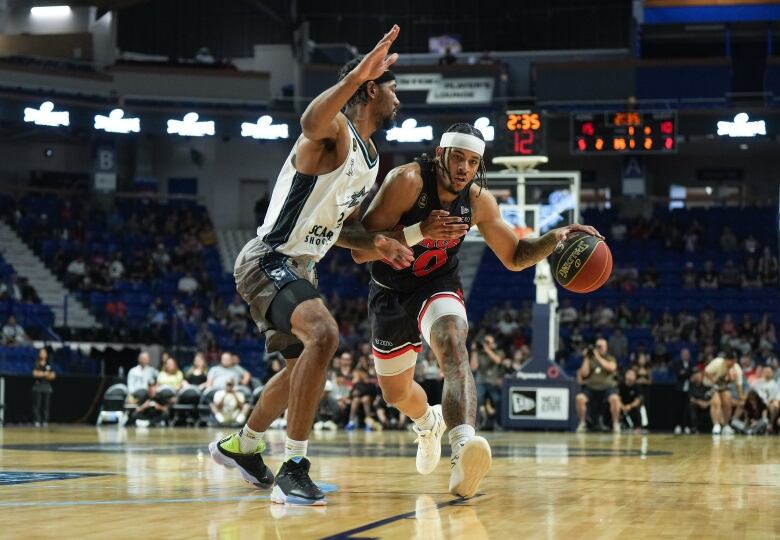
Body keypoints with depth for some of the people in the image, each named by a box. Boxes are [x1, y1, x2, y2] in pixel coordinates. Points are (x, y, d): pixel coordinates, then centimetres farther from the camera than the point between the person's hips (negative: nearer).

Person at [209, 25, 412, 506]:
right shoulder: (335, 132, -17)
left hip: (302, 267, 11)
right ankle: (295, 468, -28)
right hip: (270, 261, -11)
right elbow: (311, 123, -44)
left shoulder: (372, 159, 13)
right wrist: (356, 75, -57)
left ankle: (240, 446, 45)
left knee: (303, 364, 23)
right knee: (323, 335, -32)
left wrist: (375, 241, 3)